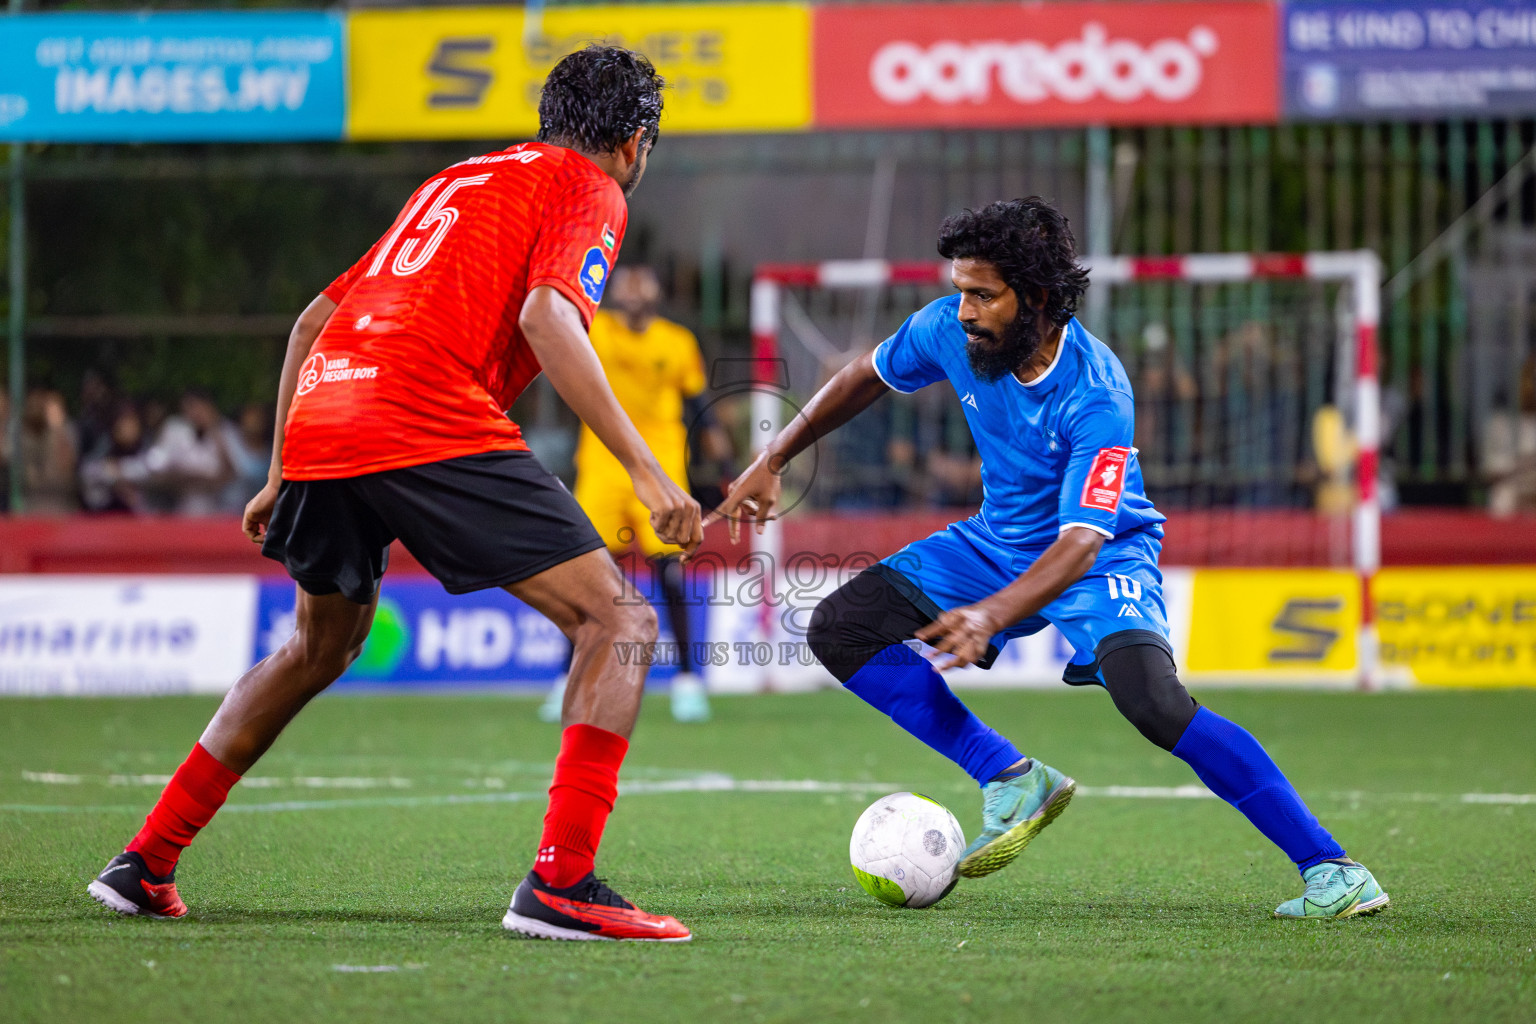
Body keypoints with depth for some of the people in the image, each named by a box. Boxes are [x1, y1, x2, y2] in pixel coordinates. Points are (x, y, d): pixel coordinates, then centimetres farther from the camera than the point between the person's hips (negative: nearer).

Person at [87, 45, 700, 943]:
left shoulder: (460, 180, 31)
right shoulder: (590, 193, 8)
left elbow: (315, 319, 30)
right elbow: (547, 317, -12)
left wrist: (283, 474, 37)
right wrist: (647, 473, -16)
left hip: (319, 409, 8)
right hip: (434, 424, -8)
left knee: (319, 649, 31)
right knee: (617, 624, -4)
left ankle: (146, 863, 33)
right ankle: (560, 884, -18)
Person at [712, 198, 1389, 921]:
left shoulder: (1096, 396, -32)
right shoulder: (950, 330, -16)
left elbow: (1081, 541, -38)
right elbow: (868, 377, 6)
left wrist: (991, 614, -53)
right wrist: (771, 463, 7)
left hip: (1101, 556, -7)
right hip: (999, 540, 7)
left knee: (1151, 700, -33)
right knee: (840, 629, -7)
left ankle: (1328, 869, -26)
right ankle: (1012, 779, -5)